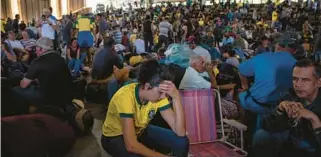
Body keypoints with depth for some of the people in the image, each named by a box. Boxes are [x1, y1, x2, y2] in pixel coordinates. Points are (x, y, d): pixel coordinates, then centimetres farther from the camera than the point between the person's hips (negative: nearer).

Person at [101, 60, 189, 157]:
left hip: (140, 131, 5)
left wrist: (176, 97, -35)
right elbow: (131, 145, -40)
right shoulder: (125, 96, -36)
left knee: (181, 141, -12)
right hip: (115, 137, -5)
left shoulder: (158, 95, -18)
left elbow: (180, 133, -25)